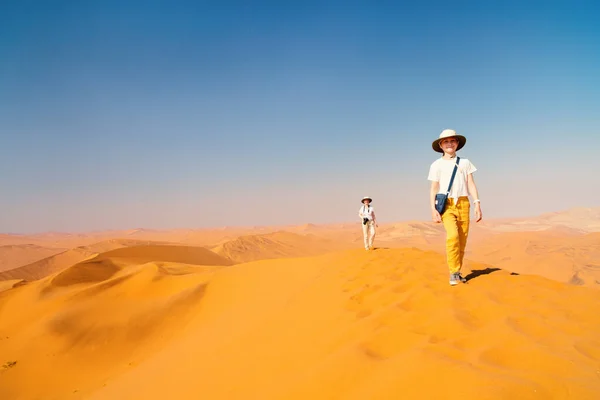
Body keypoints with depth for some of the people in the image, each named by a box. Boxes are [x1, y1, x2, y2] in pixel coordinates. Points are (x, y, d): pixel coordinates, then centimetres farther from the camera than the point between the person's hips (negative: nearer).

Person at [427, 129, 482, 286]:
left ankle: (457, 272, 15)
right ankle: (454, 272, -12)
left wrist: (477, 205, -1)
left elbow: (471, 185, 9)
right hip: (446, 205, -3)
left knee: (462, 241, 0)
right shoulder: (436, 165, 7)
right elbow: (434, 189, 3)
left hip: (463, 204, 3)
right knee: (453, 236, -22)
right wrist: (433, 210, -8)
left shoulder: (465, 162, 13)